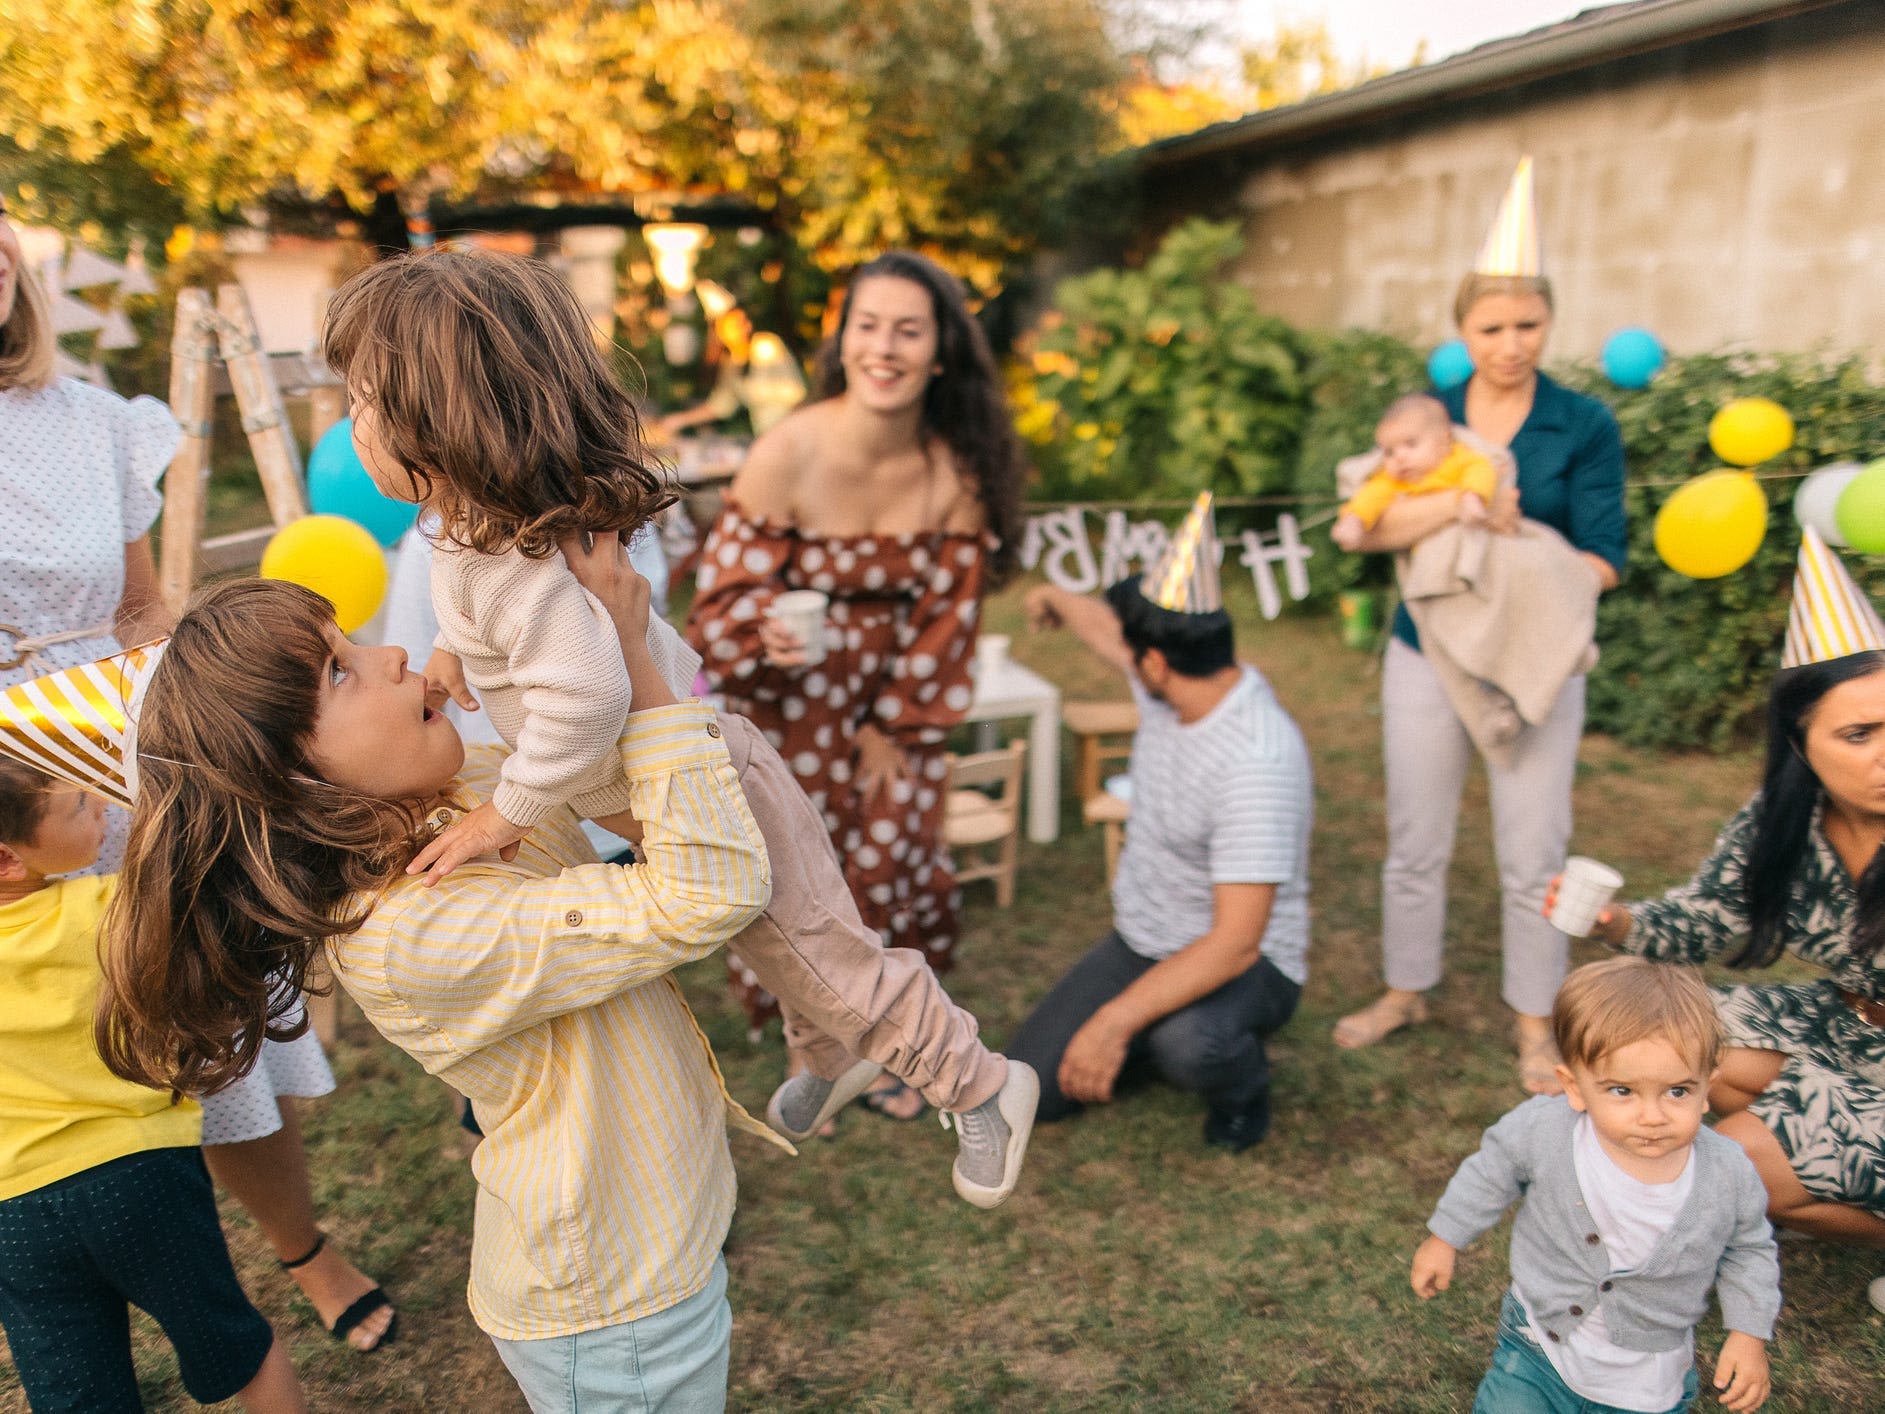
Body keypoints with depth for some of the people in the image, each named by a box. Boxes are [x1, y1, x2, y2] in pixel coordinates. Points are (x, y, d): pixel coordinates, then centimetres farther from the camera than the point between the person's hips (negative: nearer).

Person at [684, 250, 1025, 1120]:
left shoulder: (958, 471, -12)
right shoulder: (787, 454, -23)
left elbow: (948, 608, -4)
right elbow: (727, 593, -19)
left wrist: (897, 726, -2)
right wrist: (763, 632, -42)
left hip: (894, 705, 3)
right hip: (792, 702, -3)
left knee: (898, 866, 9)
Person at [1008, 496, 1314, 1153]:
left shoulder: (1259, 761, -33)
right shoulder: (1172, 684, -8)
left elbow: (1235, 942, -36)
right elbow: (1109, 632, 19)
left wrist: (1112, 1022, -40)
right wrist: (1056, 599, 40)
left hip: (1246, 962, -7)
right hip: (1140, 943, 7)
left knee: (1188, 1039, -41)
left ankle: (1243, 1088, -3)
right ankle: (1166, 1033, 23)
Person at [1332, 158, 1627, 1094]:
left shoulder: (1584, 426, -5)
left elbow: (1601, 556, -8)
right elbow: (1367, 526, -8)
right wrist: (1458, 501, -25)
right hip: (1428, 656, 2)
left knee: (1532, 857, 4)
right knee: (1414, 842, 12)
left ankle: (1536, 1024, 24)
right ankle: (1406, 991, 32)